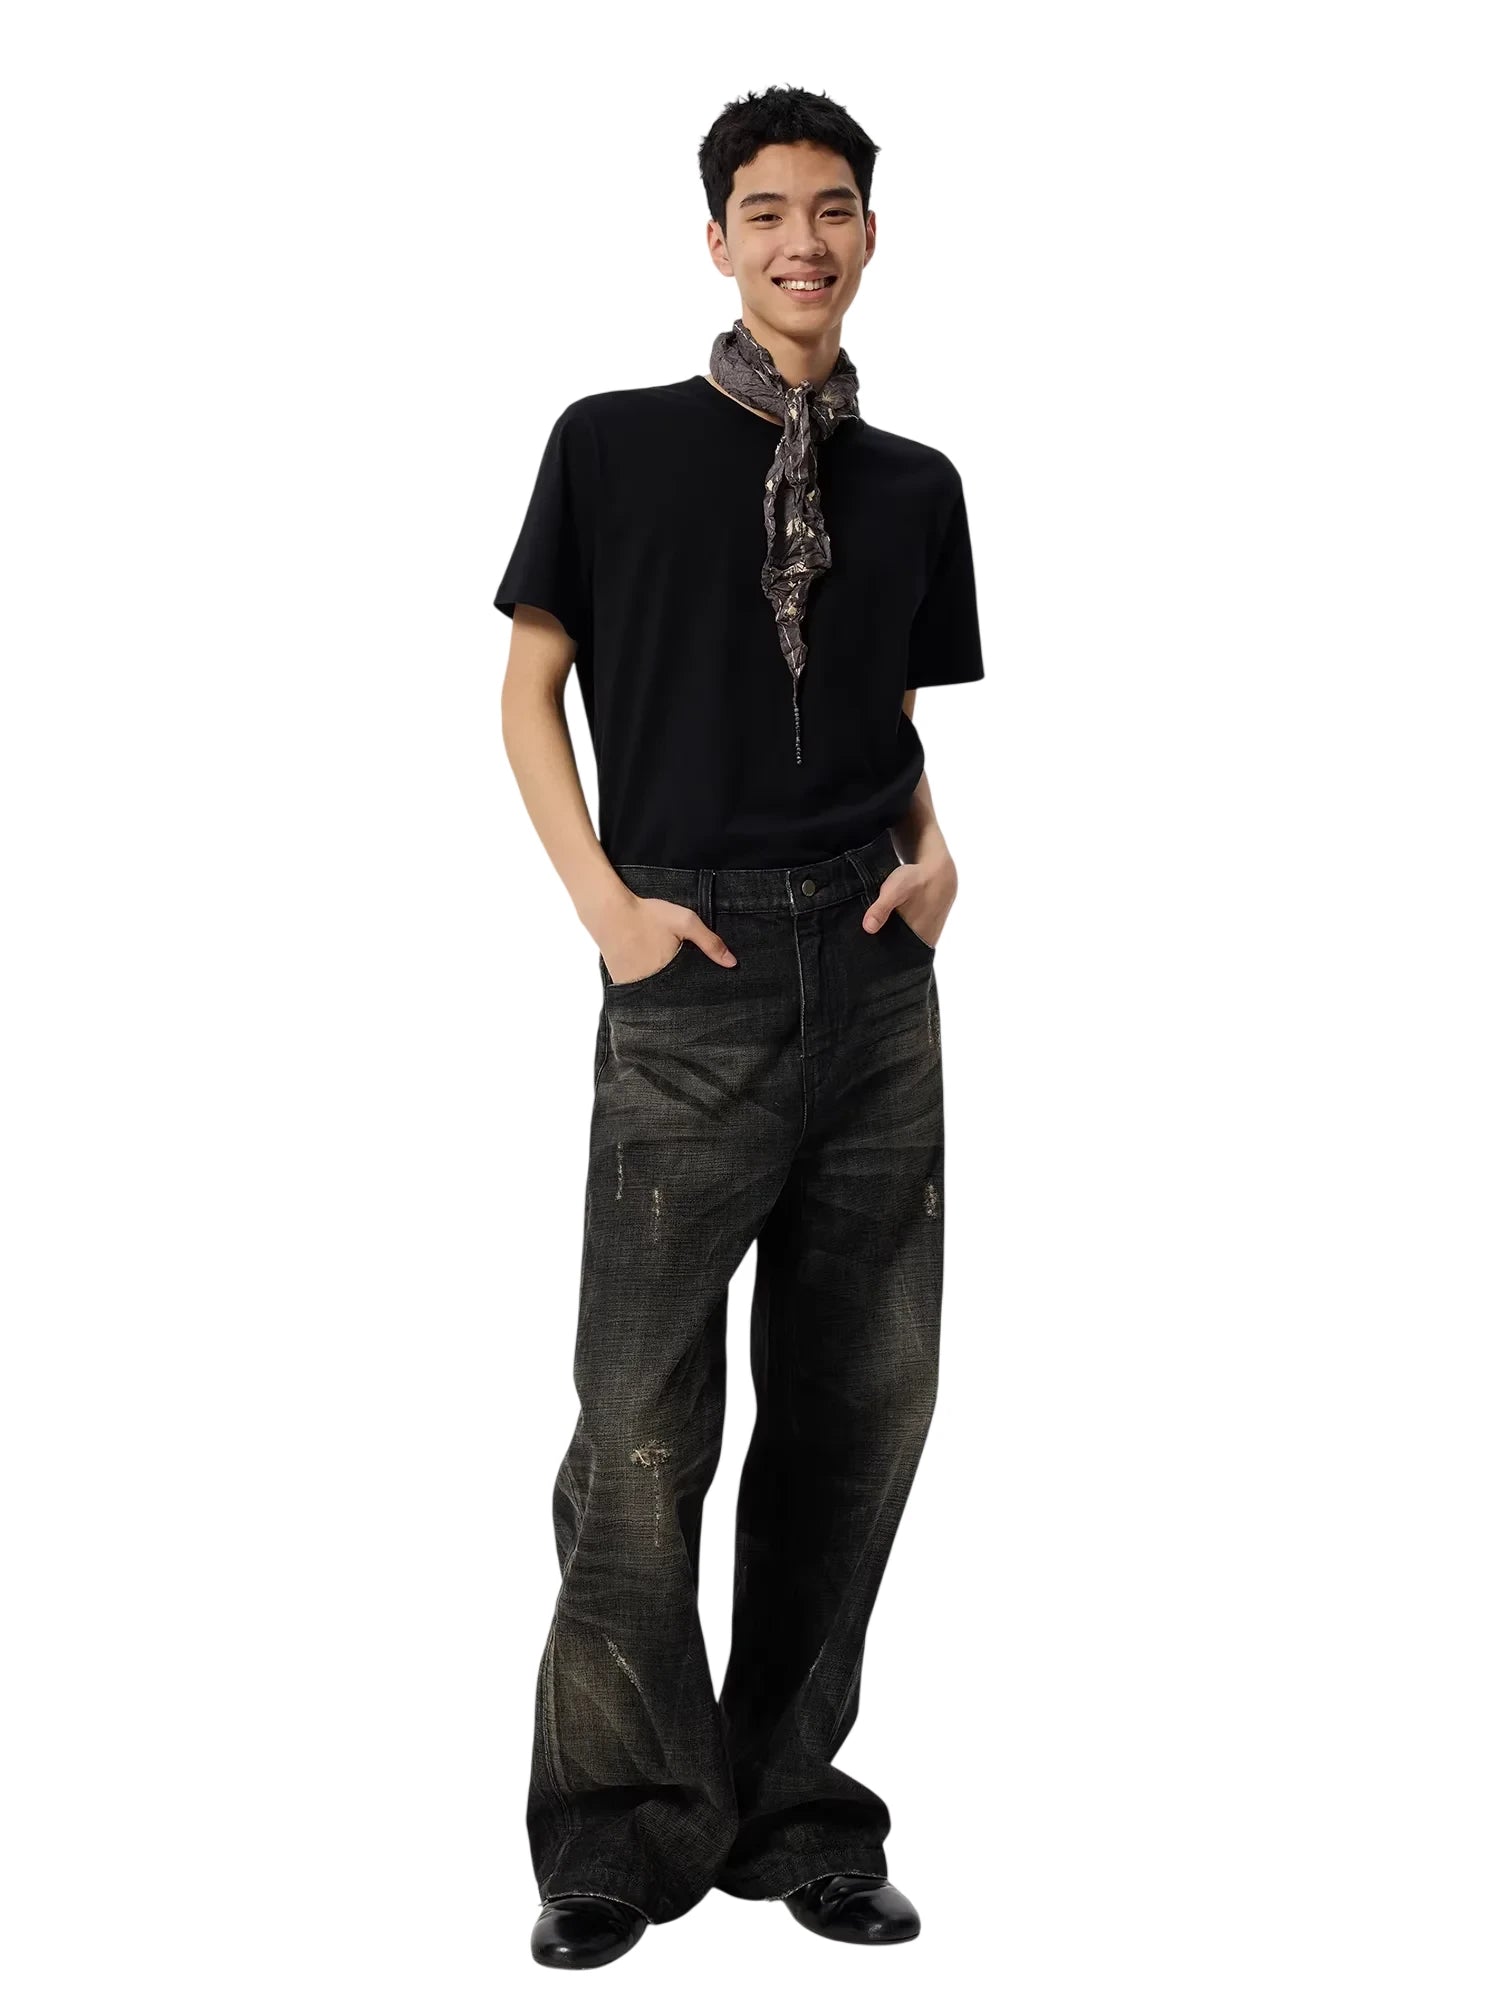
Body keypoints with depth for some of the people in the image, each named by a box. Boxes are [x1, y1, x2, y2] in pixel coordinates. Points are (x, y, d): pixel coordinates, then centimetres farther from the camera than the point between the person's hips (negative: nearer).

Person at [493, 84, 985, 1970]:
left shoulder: (914, 486, 12)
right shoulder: (617, 445, 2)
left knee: (863, 1402, 6)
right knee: (645, 1411, -5)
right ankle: (626, 1830, 10)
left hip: (877, 967, 4)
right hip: (694, 968, -4)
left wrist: (936, 848, 1)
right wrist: (604, 902, -6)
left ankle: (794, 1807, 20)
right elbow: (530, 689, 5)